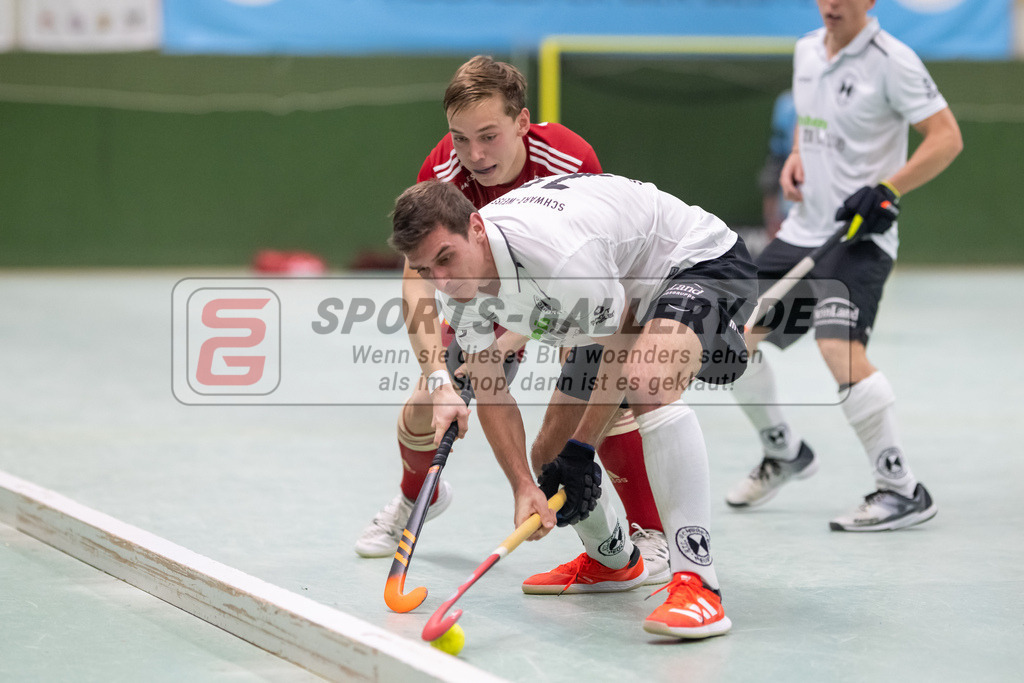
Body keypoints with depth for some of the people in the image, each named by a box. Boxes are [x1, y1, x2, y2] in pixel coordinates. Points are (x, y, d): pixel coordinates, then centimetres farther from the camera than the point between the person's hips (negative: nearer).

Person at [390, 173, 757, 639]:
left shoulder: (560, 253, -39)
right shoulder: (458, 284, -16)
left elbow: (622, 350, -23)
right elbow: (490, 391, -7)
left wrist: (580, 451, -16)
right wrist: (524, 486, -19)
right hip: (623, 295, 9)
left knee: (648, 384, -39)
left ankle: (697, 583, -40)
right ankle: (610, 561, 39)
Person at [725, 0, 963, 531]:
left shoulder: (891, 60, -13)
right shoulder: (806, 52, 10)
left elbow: (946, 137, -14)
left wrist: (888, 190, -24)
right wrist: (795, 158, 6)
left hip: (861, 235, -8)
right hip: (805, 228, 8)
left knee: (838, 346, -27)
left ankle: (903, 491, -18)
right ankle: (784, 452, 31)